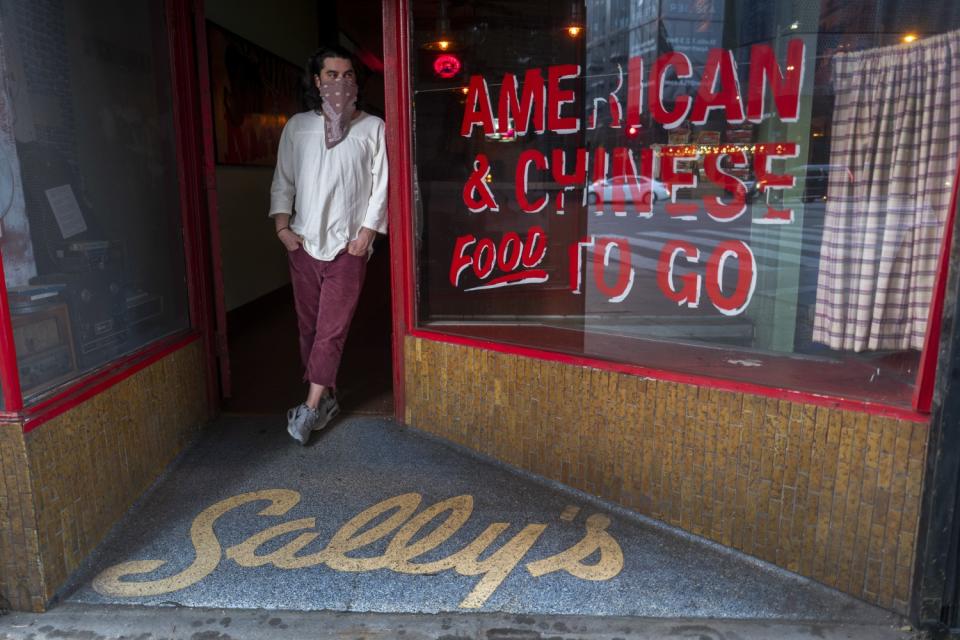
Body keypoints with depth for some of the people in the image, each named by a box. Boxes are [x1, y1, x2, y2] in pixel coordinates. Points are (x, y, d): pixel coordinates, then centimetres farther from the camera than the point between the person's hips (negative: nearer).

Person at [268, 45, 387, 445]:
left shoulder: (372, 127, 3)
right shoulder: (297, 126, 9)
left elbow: (380, 185, 1)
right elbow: (283, 180, 11)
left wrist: (367, 232, -7)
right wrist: (282, 225, 0)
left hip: (348, 245, -3)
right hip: (304, 243, 3)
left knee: (332, 328, -4)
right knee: (309, 324, 7)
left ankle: (312, 406, 3)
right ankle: (326, 398, 20)